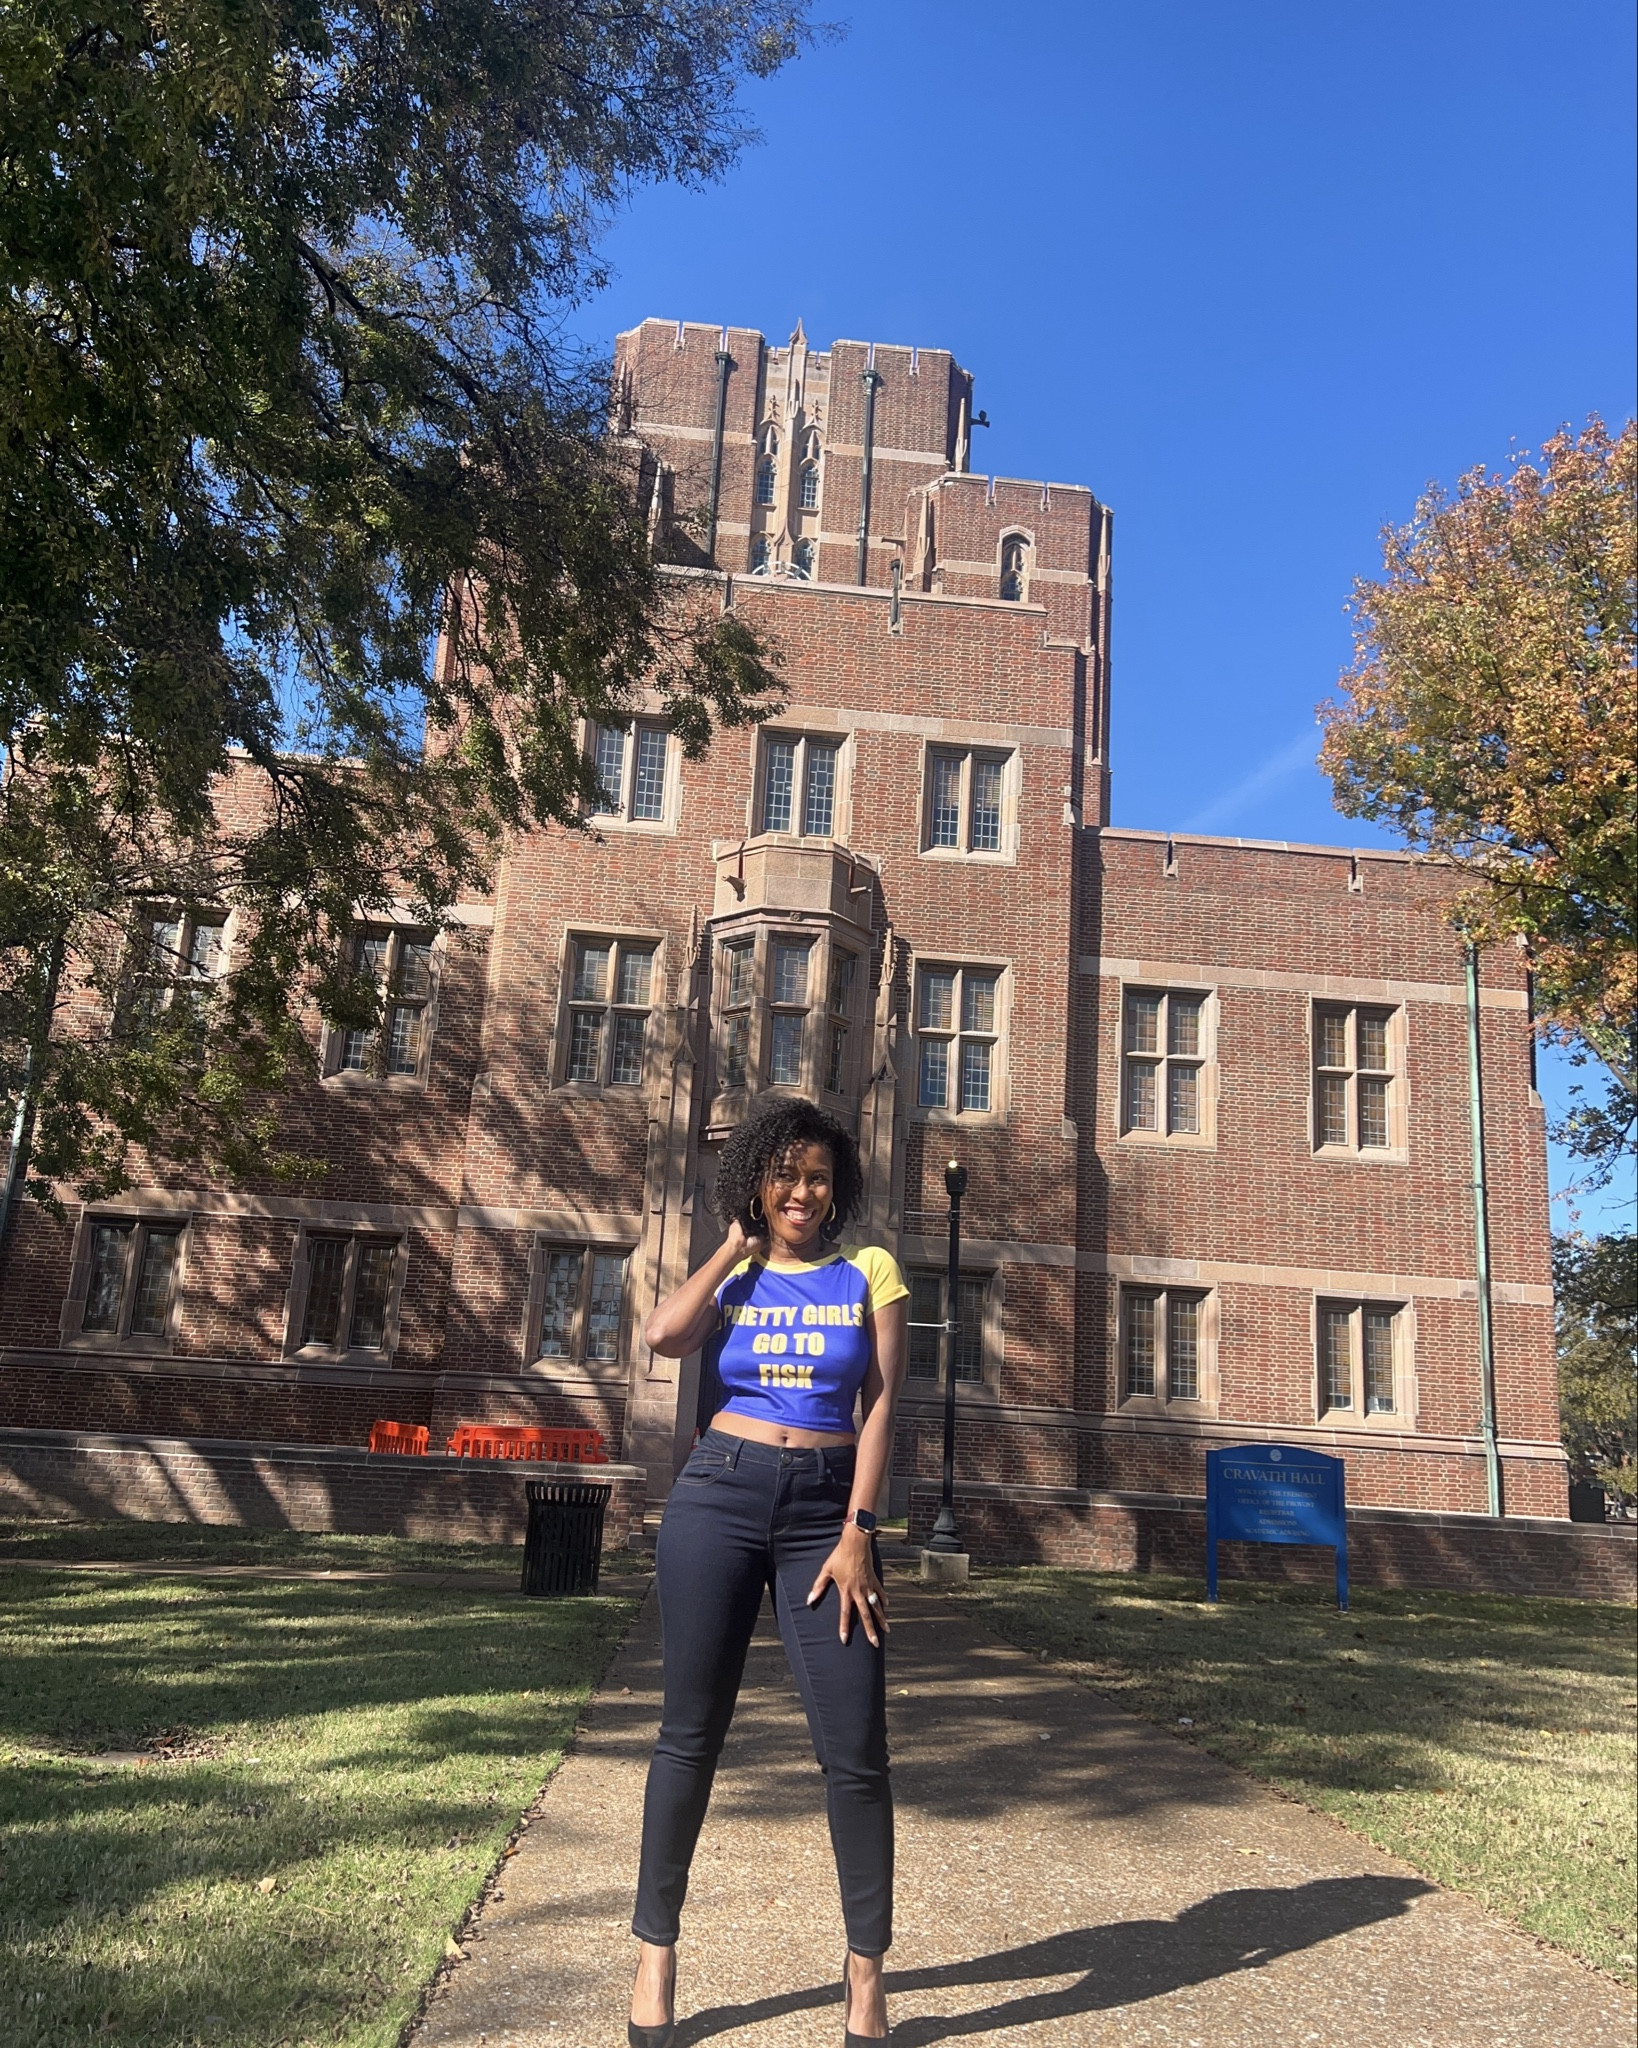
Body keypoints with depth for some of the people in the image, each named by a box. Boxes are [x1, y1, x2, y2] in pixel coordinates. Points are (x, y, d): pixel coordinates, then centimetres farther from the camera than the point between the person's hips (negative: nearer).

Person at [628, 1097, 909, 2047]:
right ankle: (657, 1951, 22)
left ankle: (867, 1968, 15)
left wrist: (858, 1531, -7)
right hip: (719, 1499, 1)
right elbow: (663, 1335, -12)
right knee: (692, 1731, 7)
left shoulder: (869, 1274, 7)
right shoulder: (728, 1279, 10)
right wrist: (737, 1251, 0)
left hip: (827, 1508, 0)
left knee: (856, 1749, -2)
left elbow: (882, 1405, 1)